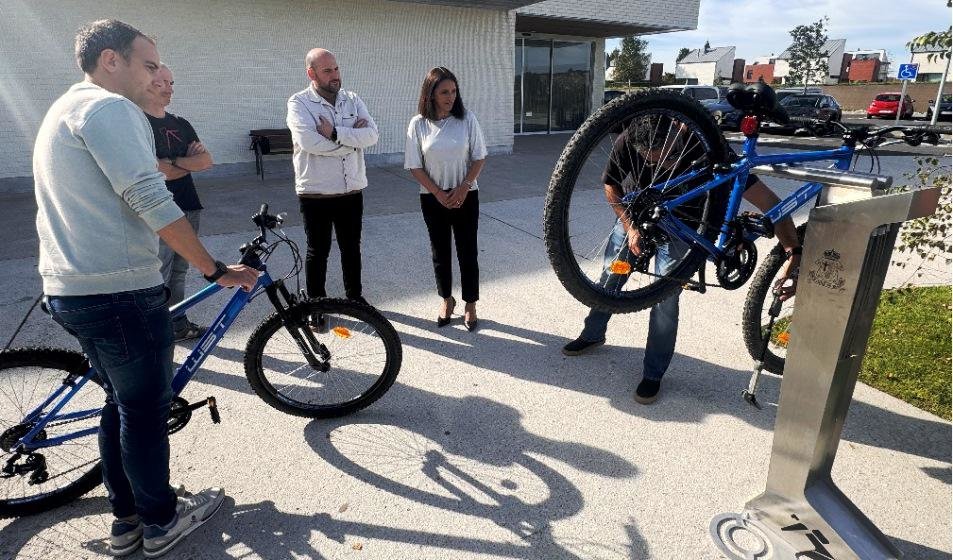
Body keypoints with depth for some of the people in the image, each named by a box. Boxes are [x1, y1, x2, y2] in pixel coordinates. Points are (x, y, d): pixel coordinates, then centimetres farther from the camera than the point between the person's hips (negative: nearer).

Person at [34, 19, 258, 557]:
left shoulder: (65, 108, 21)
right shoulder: (109, 107, -13)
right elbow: (153, 204, -23)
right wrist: (217, 270, -19)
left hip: (69, 288, 10)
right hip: (120, 291, -10)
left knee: (124, 401, 20)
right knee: (146, 408, 5)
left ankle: (127, 517, 33)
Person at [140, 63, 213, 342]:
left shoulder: (181, 124, 16)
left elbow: (206, 161, 4)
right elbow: (153, 170, -16)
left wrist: (173, 162, -10)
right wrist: (189, 162, -5)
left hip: (187, 208, 6)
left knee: (178, 273, 14)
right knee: (158, 279, -5)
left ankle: (179, 325, 23)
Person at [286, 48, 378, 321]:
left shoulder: (352, 100, 5)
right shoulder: (299, 103, -8)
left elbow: (371, 135, -9)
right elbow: (309, 142, -24)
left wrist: (335, 133, -22)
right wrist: (353, 136, -15)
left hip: (352, 190, 4)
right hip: (315, 193, -4)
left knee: (351, 248, 17)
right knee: (318, 251, 9)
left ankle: (354, 296, 35)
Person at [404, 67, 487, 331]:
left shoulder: (467, 119, -4)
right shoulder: (418, 124, -4)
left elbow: (479, 158, -1)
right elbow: (415, 166, -3)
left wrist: (463, 188, -12)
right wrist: (439, 193, -11)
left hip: (465, 196, 0)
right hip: (433, 198, 1)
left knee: (467, 252, 3)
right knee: (440, 252, 11)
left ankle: (470, 306, 17)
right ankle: (446, 300, 29)